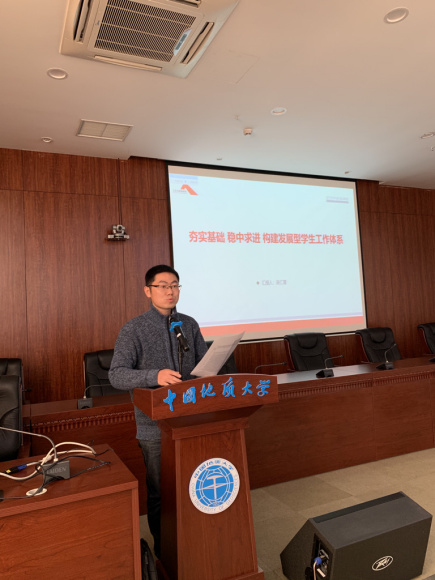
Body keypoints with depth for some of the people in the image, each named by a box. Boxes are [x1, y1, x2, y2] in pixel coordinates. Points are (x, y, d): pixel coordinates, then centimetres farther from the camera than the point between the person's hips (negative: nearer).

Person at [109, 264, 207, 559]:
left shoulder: (190, 325, 5)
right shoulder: (134, 329, -8)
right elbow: (116, 375, -17)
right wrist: (155, 375, -32)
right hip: (156, 425, -3)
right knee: (160, 490, 11)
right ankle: (163, 550, 34)